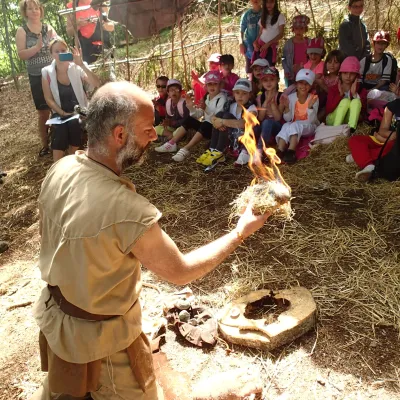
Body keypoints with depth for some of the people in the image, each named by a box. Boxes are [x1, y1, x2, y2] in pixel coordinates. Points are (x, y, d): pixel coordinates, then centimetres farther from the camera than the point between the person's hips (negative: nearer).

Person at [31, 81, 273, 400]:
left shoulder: (60, 169, -14)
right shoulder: (128, 212, -37)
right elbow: (180, 272, -22)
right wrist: (240, 232, -13)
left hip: (53, 313, 7)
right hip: (100, 337, -6)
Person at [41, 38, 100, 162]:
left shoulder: (77, 69, -3)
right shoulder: (47, 72, 0)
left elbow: (97, 85, -19)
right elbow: (49, 99, 0)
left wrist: (81, 65, -26)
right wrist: (63, 113, -14)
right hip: (60, 114, 1)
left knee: (74, 123, -32)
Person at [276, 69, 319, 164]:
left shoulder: (313, 98, -8)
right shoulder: (291, 97, -3)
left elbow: (311, 120, -15)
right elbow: (288, 119, -5)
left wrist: (310, 107, -30)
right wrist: (287, 107, -21)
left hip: (309, 127, -2)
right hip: (294, 125, 2)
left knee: (295, 125, -33)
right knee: (286, 126, -31)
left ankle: (291, 152, -46)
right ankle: (279, 152, -44)